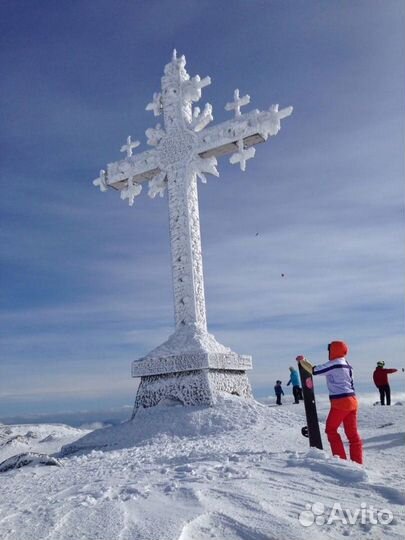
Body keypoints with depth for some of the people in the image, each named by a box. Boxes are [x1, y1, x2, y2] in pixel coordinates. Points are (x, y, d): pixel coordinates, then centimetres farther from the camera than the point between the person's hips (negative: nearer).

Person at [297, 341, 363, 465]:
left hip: (340, 402, -8)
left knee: (331, 430, 7)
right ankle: (357, 461, 9)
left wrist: (302, 361, 7)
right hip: (352, 400, 8)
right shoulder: (347, 365, 15)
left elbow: (313, 370, -9)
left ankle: (341, 458, 5)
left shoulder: (333, 364, -11)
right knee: (352, 433, 9)